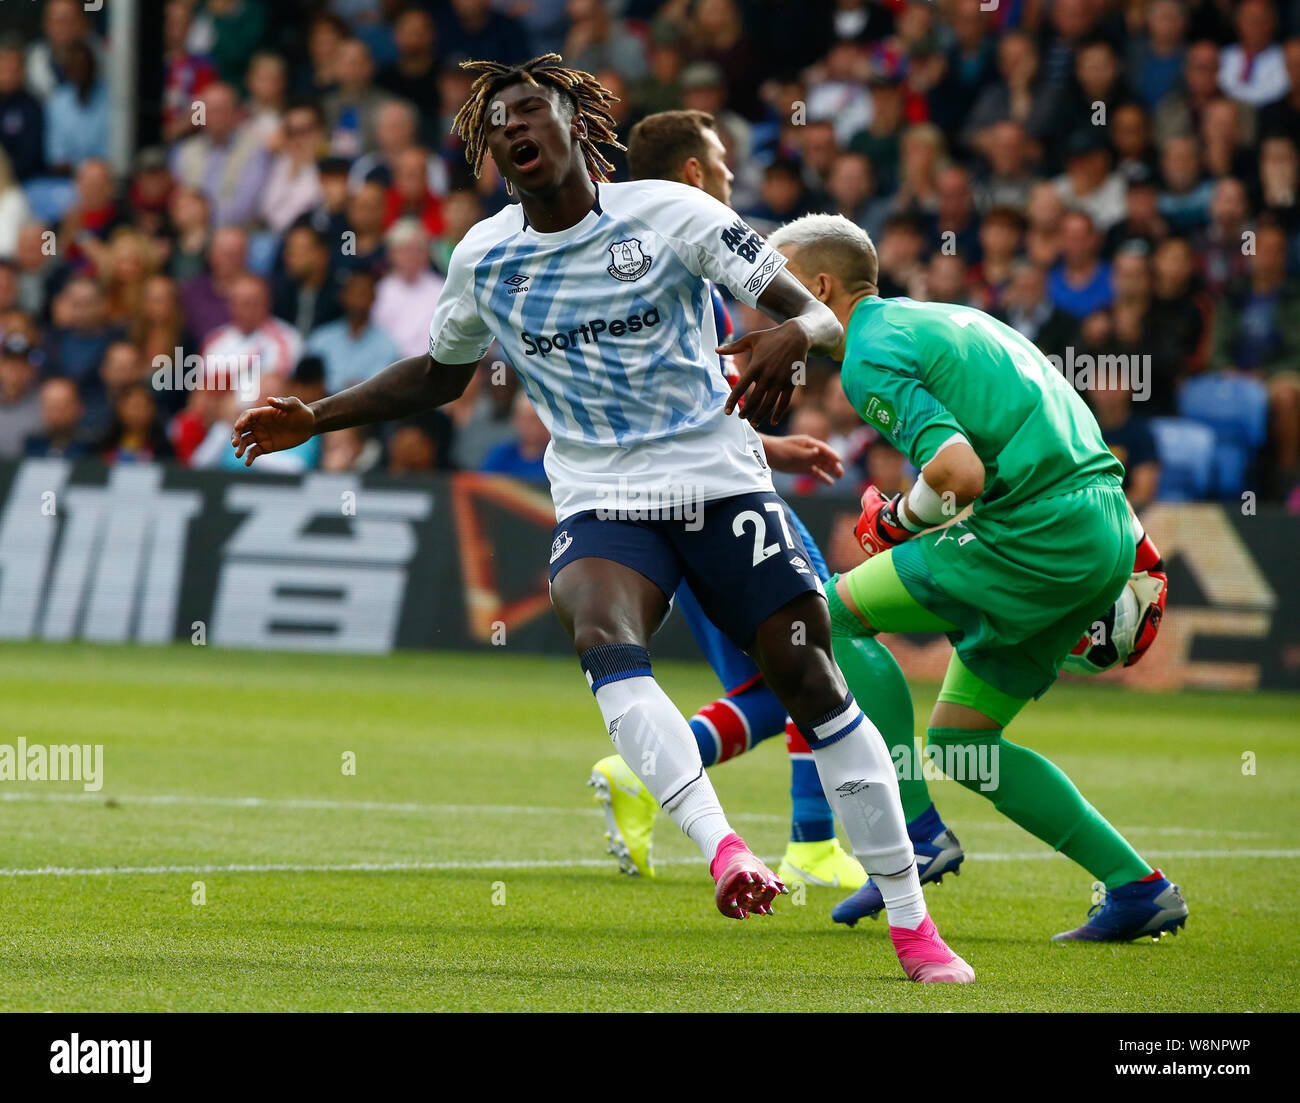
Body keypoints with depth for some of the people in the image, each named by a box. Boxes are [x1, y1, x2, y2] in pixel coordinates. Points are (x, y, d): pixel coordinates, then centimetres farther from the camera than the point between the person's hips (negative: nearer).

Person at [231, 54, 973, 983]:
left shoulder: (668, 213, -4)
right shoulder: (482, 259, 6)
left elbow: (821, 318, -7)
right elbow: (440, 375, 25)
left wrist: (793, 334, -30)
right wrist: (316, 419, 17)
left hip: (721, 483, -1)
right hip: (601, 504, 1)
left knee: (814, 683, -6)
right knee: (602, 634, -32)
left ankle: (911, 922, 5)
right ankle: (723, 850, -44)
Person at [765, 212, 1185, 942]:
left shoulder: (870, 357, -7)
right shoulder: (940, 319, 24)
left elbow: (961, 472, -19)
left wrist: (900, 519, 0)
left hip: (1039, 534, -9)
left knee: (837, 614, 0)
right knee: (958, 740, 15)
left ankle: (915, 834, -3)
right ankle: (1137, 888, 12)